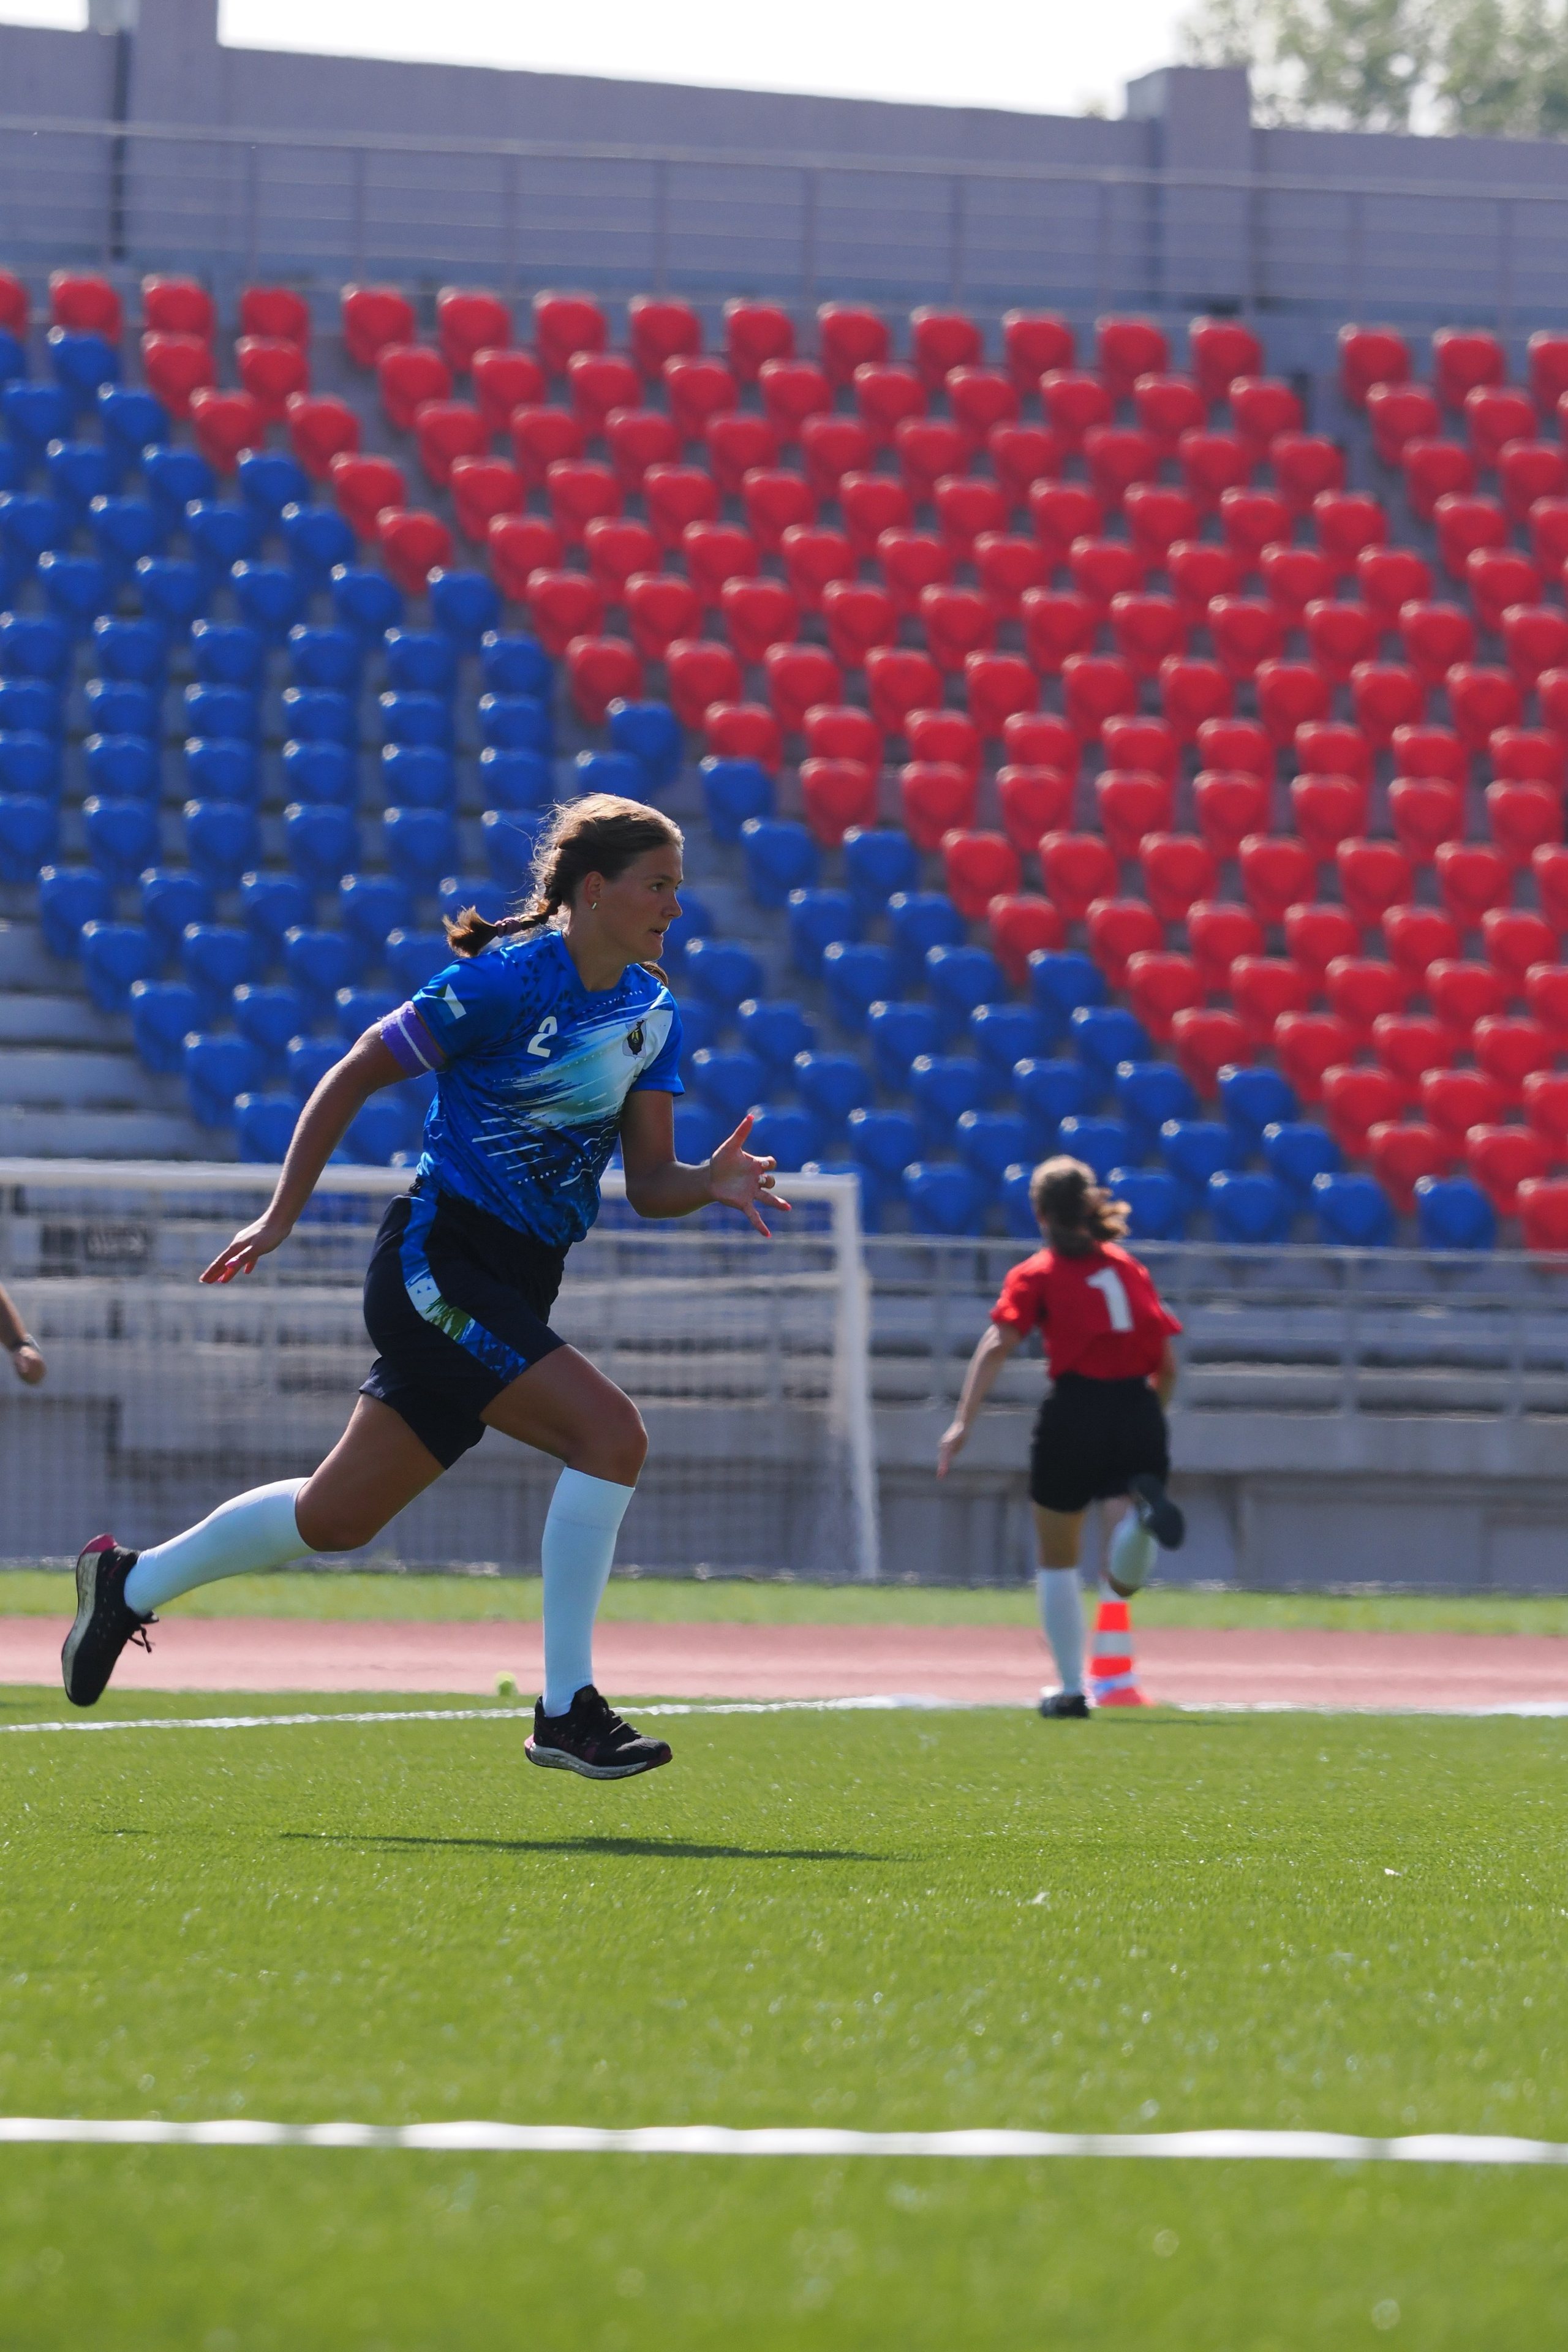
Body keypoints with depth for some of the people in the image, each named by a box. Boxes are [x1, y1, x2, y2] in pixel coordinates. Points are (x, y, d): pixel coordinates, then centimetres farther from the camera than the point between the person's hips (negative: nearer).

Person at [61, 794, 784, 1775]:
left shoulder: (652, 1013, 7)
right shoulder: (502, 983, -15)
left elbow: (648, 1183, 8)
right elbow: (353, 1077, -6)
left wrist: (713, 1183, -14)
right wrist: (282, 1216, -5)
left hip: (517, 1288, 8)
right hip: (438, 1260, -8)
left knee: (337, 1518, 15)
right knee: (611, 1433, -23)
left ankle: (131, 1582, 35)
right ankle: (566, 1710, -18)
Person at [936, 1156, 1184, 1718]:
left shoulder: (1037, 1275, 5)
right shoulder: (1130, 1267, 16)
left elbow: (997, 1347, -10)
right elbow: (1167, 1366, 15)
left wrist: (963, 1422, -19)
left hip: (1075, 1413, -3)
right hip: (1139, 1409, 3)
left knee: (1057, 1560, 15)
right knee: (1124, 1581, 8)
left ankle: (1072, 1689, 11)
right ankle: (1144, 1503, -23)